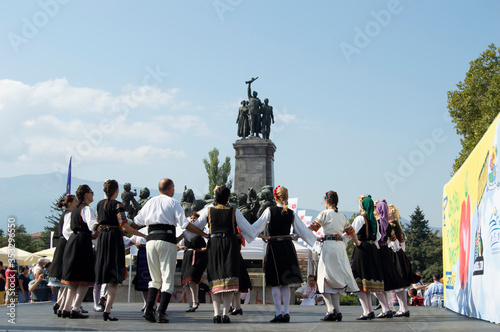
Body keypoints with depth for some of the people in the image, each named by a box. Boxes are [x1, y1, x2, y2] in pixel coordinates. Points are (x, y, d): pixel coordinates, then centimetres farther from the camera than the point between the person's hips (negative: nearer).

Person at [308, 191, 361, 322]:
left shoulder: (325, 214, -2)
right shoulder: (342, 216, 15)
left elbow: (312, 228, -7)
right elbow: (351, 231, 23)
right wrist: (357, 242, 40)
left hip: (329, 245, -6)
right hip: (340, 246, 6)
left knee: (325, 278, -2)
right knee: (336, 278, 10)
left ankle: (331, 309, -15)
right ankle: (337, 311, 7)